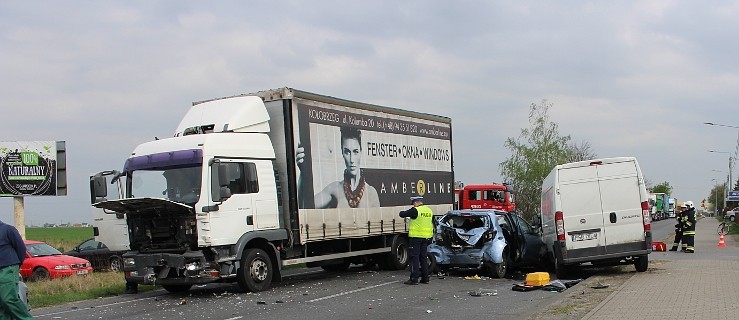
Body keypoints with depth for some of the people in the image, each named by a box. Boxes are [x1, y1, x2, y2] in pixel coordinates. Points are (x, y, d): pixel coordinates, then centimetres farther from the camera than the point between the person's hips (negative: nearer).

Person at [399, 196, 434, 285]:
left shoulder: (415, 210, -13)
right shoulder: (429, 211, 11)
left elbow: (402, 214, -8)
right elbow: (432, 224, 20)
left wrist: (402, 213, 14)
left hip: (416, 237, -7)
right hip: (426, 237, 7)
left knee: (414, 257, -3)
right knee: (423, 257, 14)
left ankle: (414, 278, -6)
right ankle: (425, 278, 16)